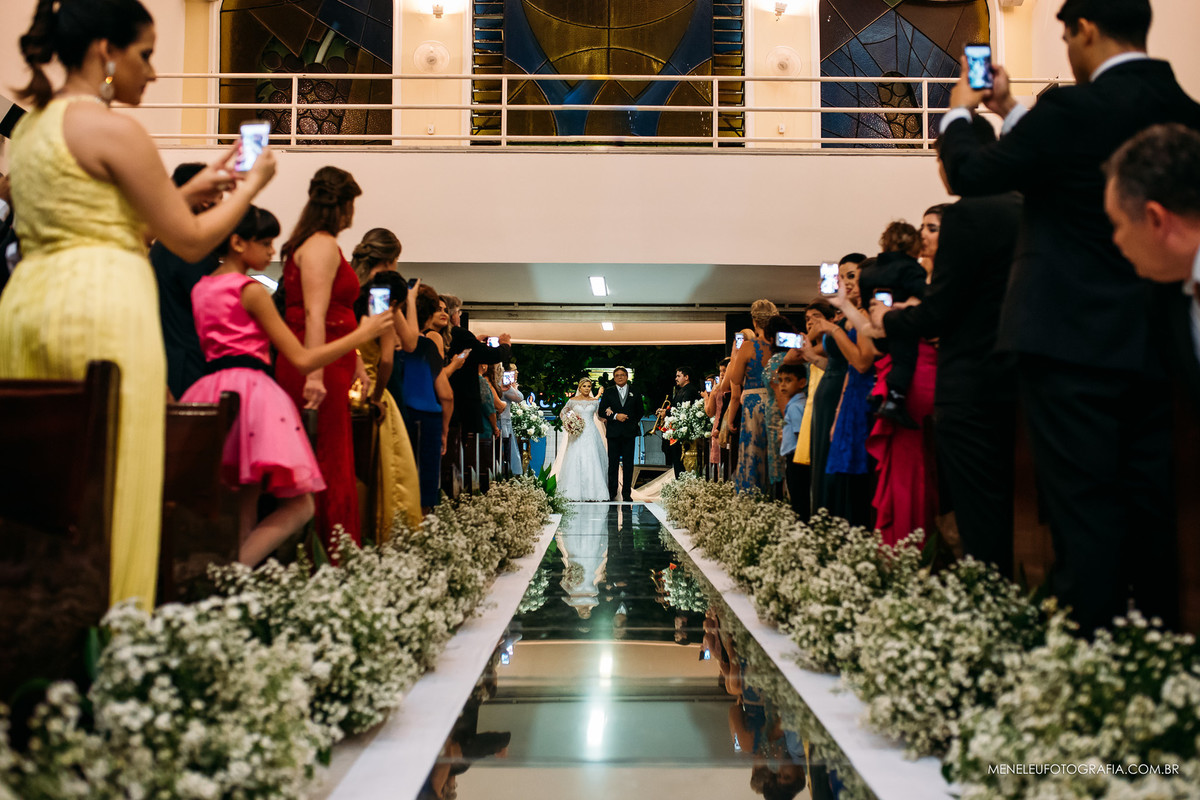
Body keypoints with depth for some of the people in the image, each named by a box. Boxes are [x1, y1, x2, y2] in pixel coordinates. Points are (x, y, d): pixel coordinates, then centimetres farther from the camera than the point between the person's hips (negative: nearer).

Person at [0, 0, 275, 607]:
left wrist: (195, 187, 22)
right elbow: (190, 242, -5)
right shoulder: (112, 128, -8)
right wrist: (251, 186, 9)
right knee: (107, 486, -3)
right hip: (103, 307, -9)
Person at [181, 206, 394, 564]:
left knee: (243, 511, 7)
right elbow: (302, 359, -6)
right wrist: (361, 334, -1)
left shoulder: (200, 288, 18)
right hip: (251, 392, -8)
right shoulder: (251, 290, -4)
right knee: (298, 505, -8)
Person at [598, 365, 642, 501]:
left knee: (628, 464, 1)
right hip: (613, 433, 0)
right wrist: (615, 416, -11)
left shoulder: (635, 392, 9)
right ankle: (612, 493, 8)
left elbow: (639, 412, 16)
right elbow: (601, 412, 3)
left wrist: (634, 423, 6)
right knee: (613, 464, 2)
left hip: (629, 433, 0)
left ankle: (627, 493, 6)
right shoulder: (608, 392, 7)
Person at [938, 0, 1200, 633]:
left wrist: (959, 111, 13)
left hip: (1072, 342, -7)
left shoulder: (1077, 107, -14)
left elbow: (968, 175, -6)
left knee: (1084, 511, -3)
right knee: (1149, 508, 15)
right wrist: (1009, 111, 27)